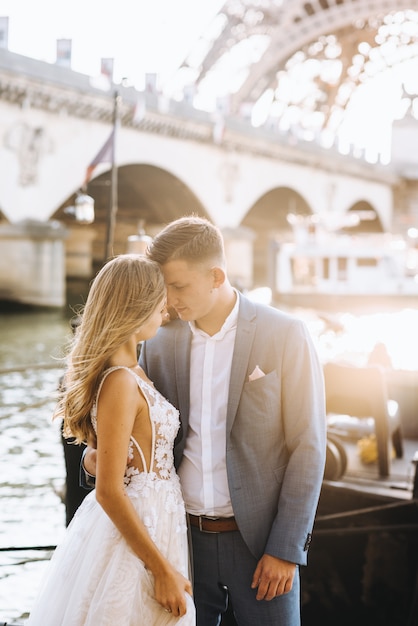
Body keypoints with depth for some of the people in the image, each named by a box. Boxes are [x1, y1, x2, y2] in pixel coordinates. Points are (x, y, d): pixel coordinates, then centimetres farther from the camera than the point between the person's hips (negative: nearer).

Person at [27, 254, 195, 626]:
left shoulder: (130, 369, 6)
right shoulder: (120, 382, -23)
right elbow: (109, 491, -23)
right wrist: (162, 569, -19)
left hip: (152, 518, 9)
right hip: (137, 528, -9)